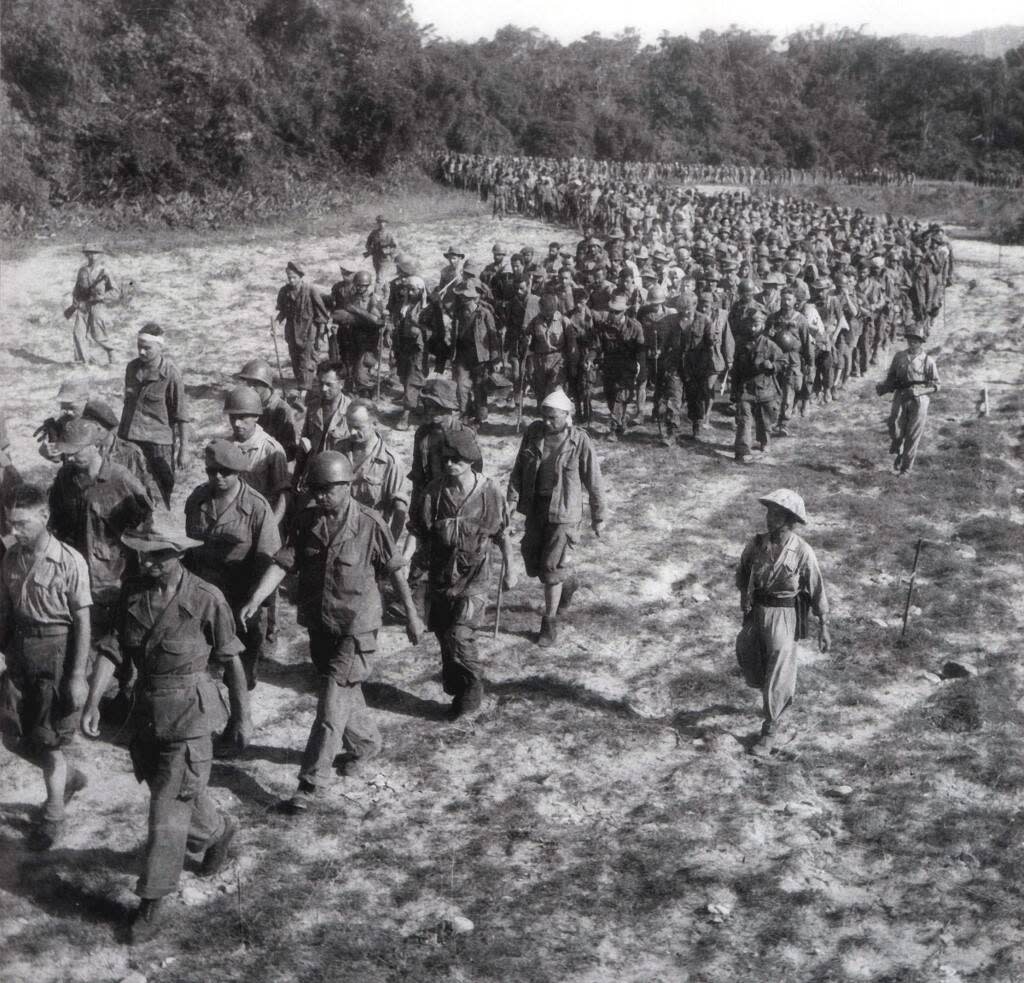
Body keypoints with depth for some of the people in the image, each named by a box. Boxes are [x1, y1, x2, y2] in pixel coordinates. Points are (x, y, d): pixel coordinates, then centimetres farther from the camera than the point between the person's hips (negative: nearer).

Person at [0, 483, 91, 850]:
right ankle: (68, 776, 36)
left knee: (48, 741, 4)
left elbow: (82, 621, -12)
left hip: (56, 654, -5)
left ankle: (53, 817, 24)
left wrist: (78, 676, -13)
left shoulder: (69, 561, -16)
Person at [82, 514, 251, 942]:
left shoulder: (207, 600, -18)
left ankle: (154, 902, 13)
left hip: (189, 718, -6)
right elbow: (114, 649, -3)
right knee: (182, 795, 23)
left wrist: (243, 718, -2)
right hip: (146, 712, 6)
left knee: (168, 811, -1)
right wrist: (93, 701, -14)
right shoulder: (133, 592, -4)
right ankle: (217, 831, 52)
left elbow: (231, 662, -9)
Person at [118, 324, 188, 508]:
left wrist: (183, 450, -10)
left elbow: (181, 416, -10)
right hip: (130, 438, 5)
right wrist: (121, 432, 22)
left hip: (158, 440, -5)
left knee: (163, 491, 2)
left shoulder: (171, 374, -12)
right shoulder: (132, 367, 4)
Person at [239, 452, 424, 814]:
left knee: (332, 706, -6)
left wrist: (411, 614, 1)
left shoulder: (369, 524, -14)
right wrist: (255, 600, -20)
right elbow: (283, 563, -7)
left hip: (355, 628, -5)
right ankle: (366, 743, 47)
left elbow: (395, 569, -4)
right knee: (346, 694, 22)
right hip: (319, 624, 5)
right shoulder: (307, 520, -2)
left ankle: (312, 783, 1)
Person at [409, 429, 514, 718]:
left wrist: (509, 570, 6)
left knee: (459, 637, -13)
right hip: (439, 577, 4)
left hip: (473, 580, -3)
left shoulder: (489, 493, -9)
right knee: (444, 636, 13)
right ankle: (455, 685, 35)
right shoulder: (434, 491, -4)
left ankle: (472, 689, 9)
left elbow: (503, 535, 3)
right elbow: (419, 530, 7)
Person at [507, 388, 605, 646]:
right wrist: (512, 499, -9)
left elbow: (594, 482, -6)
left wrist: (598, 517, -1)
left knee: (552, 569, -5)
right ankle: (568, 582, 46)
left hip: (563, 512, -5)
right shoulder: (534, 432, -5)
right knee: (534, 564, 14)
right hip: (535, 508, 5)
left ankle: (550, 624, 11)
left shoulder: (579, 441, -15)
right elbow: (519, 468, 2)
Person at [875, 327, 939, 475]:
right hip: (900, 397, 2)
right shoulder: (899, 356, 10)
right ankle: (898, 453, 12)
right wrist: (883, 387, -3)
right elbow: (891, 376, 18)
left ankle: (906, 467, 10)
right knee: (895, 424, -17)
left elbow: (935, 385, 2)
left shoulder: (928, 361, 1)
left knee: (913, 435, -1)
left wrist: (918, 391, -14)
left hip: (918, 400, -2)